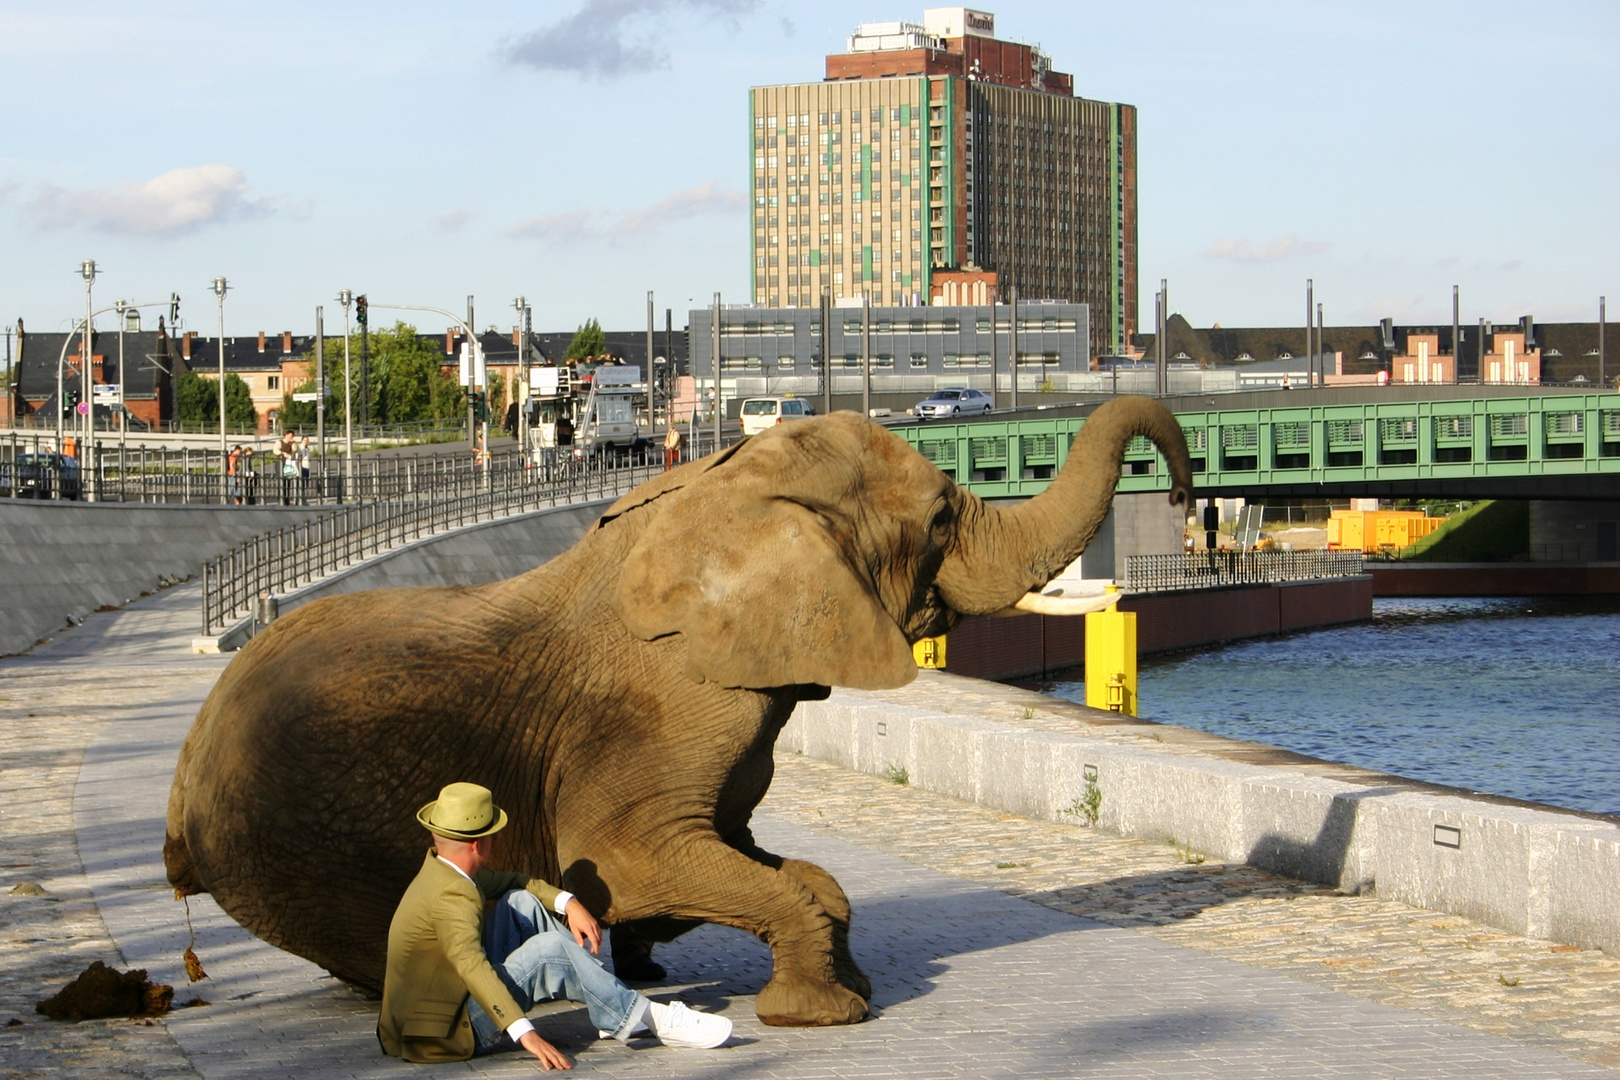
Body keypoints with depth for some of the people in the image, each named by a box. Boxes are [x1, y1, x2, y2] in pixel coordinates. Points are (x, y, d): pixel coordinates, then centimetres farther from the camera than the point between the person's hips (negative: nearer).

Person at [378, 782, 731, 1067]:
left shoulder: (442, 867, 6)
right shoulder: (453, 897, -24)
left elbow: (510, 883, 19)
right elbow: (471, 965, -39)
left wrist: (567, 903, 2)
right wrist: (525, 1033, -47)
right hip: (452, 1030, -10)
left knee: (520, 903, 9)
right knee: (551, 949, -20)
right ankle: (647, 1019, -9)